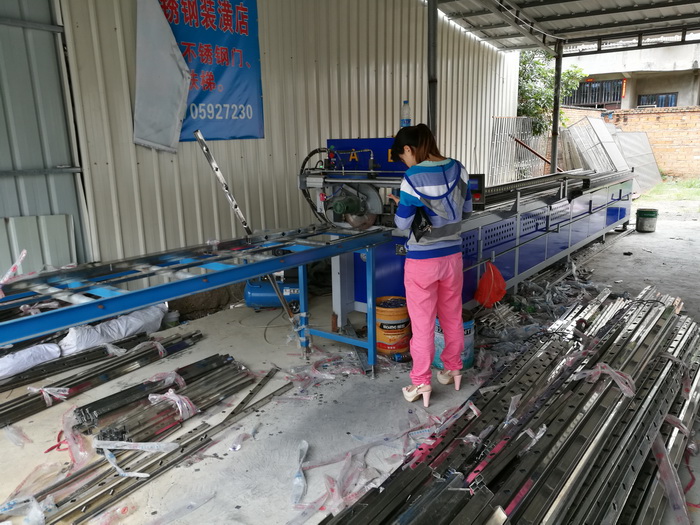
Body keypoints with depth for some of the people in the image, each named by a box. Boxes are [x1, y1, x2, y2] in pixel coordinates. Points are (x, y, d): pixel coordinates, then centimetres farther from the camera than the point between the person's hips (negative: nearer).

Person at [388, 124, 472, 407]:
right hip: (452, 255, 6)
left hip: (422, 260, -6)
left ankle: (421, 384, 17)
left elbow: (403, 223, -14)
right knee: (452, 316, 20)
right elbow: (466, 209, 10)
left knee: (423, 323, 6)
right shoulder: (458, 169, -1)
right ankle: (453, 369, 37)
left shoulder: (413, 177, -18)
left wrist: (400, 205, 5)